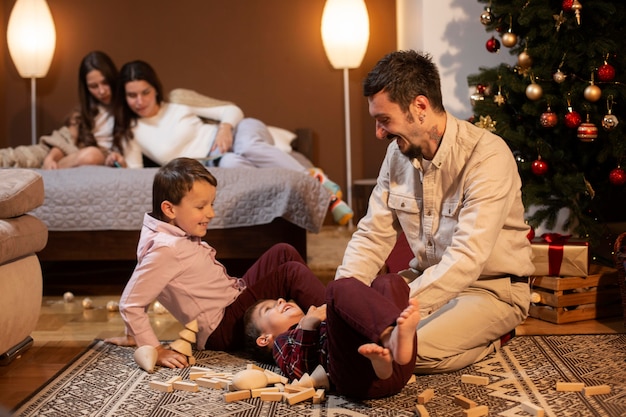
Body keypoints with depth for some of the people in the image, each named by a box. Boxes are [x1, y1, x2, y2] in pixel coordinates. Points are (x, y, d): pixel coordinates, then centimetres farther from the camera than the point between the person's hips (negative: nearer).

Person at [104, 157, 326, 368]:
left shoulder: (178, 234, 3)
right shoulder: (165, 249, -25)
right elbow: (129, 304, -25)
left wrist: (134, 335, 15)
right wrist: (156, 351, -23)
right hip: (224, 328, -10)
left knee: (282, 252, 8)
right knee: (291, 272, -14)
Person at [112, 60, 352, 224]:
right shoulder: (129, 131, 5)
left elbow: (233, 109, 8)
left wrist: (225, 126, -13)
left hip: (237, 133, 1)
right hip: (212, 166, -1)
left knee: (247, 146, -40)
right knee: (230, 163, -40)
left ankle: (319, 183, -32)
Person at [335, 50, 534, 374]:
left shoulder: (487, 156, -25)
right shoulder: (397, 153, -2)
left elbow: (466, 260, -33)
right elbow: (374, 234, 2)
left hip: (491, 289, -6)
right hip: (427, 277, 7)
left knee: (414, 351, -29)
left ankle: (488, 339, 0)